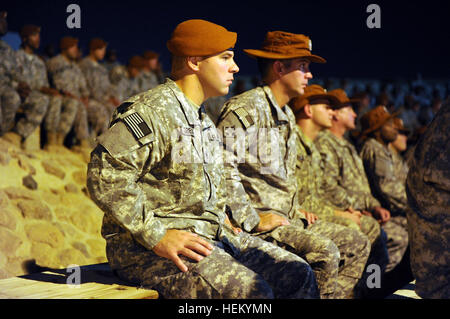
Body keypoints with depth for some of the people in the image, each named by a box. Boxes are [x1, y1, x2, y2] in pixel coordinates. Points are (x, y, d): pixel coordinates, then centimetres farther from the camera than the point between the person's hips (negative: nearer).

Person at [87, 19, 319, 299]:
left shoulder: (204, 121, 21)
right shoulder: (151, 112, -11)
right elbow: (105, 177, -21)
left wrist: (222, 214, 15)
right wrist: (157, 237, -23)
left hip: (211, 234, 9)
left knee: (298, 275, -4)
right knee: (252, 291, -29)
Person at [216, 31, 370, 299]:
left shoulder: (287, 116, 20)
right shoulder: (245, 109, -13)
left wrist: (295, 210, 16)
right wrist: (251, 221, -22)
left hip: (285, 217, 10)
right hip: (258, 219, -10)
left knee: (357, 244, 6)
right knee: (323, 251, -28)